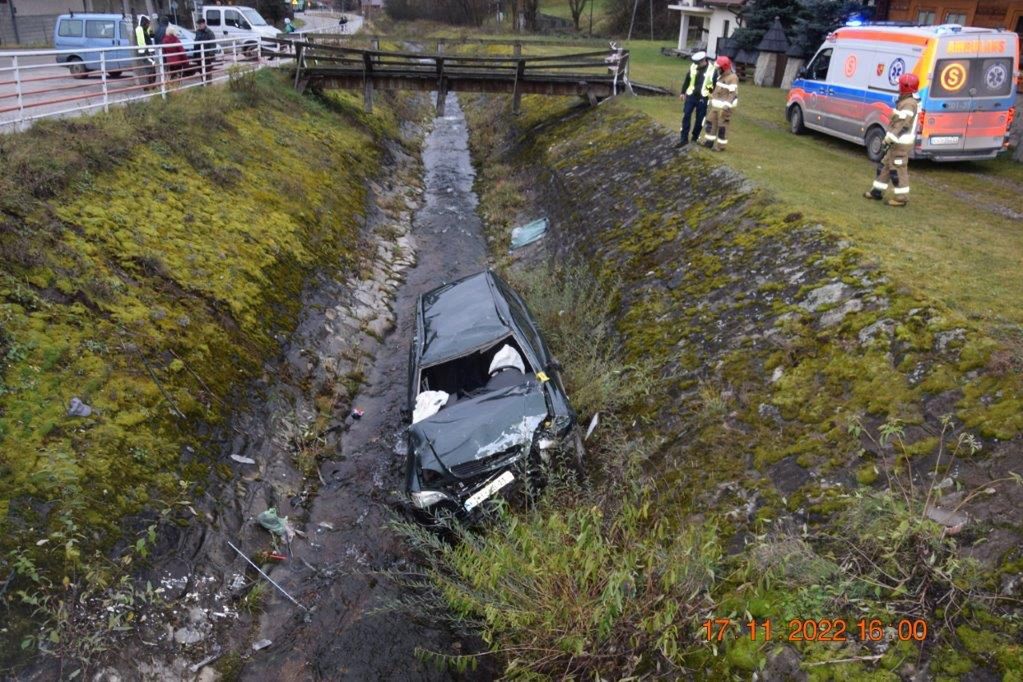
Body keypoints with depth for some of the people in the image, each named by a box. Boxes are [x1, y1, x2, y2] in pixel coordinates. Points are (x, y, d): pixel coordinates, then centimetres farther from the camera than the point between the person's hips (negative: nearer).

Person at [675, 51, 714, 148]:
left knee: (699, 119, 5)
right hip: (691, 96, 3)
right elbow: (687, 80, 13)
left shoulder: (712, 70, -8)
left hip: (703, 98, -2)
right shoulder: (693, 67, 1)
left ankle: (695, 137, 20)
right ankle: (684, 139, 1)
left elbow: (715, 85, 0)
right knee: (686, 116, -3)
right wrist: (683, 92, 14)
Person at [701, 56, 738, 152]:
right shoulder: (721, 76, 13)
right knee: (710, 122, 13)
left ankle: (721, 145, 5)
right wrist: (712, 98, 27)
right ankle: (709, 142, 23)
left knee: (722, 126, -3)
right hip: (715, 105, 9)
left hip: (724, 107, -9)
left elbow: (733, 93, -22)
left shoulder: (733, 78, -15)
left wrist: (727, 104, -32)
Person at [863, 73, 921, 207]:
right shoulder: (905, 101, 15)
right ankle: (877, 191, 25)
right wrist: (889, 138, 20)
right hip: (897, 142, 11)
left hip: (901, 143, -11)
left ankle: (901, 197, 0)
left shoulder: (909, 104, -18)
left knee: (898, 169, -6)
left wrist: (889, 138, -25)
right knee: (885, 164, 16)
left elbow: (902, 125, -24)